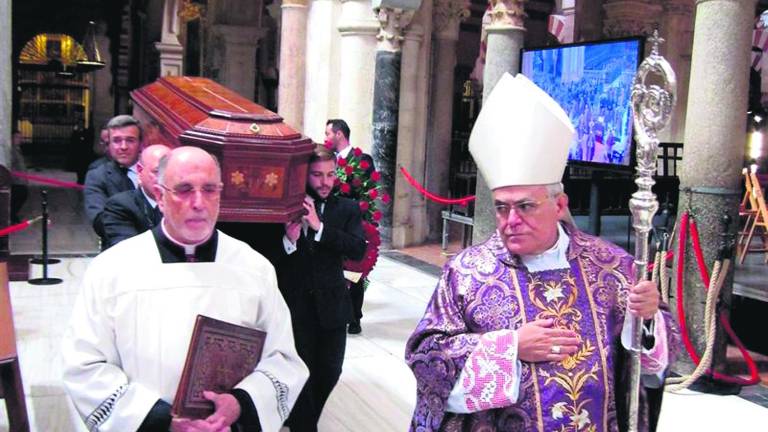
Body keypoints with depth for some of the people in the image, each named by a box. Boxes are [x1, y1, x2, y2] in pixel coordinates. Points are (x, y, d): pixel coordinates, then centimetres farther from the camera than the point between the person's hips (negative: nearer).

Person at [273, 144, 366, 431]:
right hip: (294, 305, -3)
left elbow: (358, 249, -13)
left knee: (329, 372, 14)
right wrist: (288, 240, -26)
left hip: (330, 304, 3)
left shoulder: (347, 209, 2)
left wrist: (319, 227, -20)